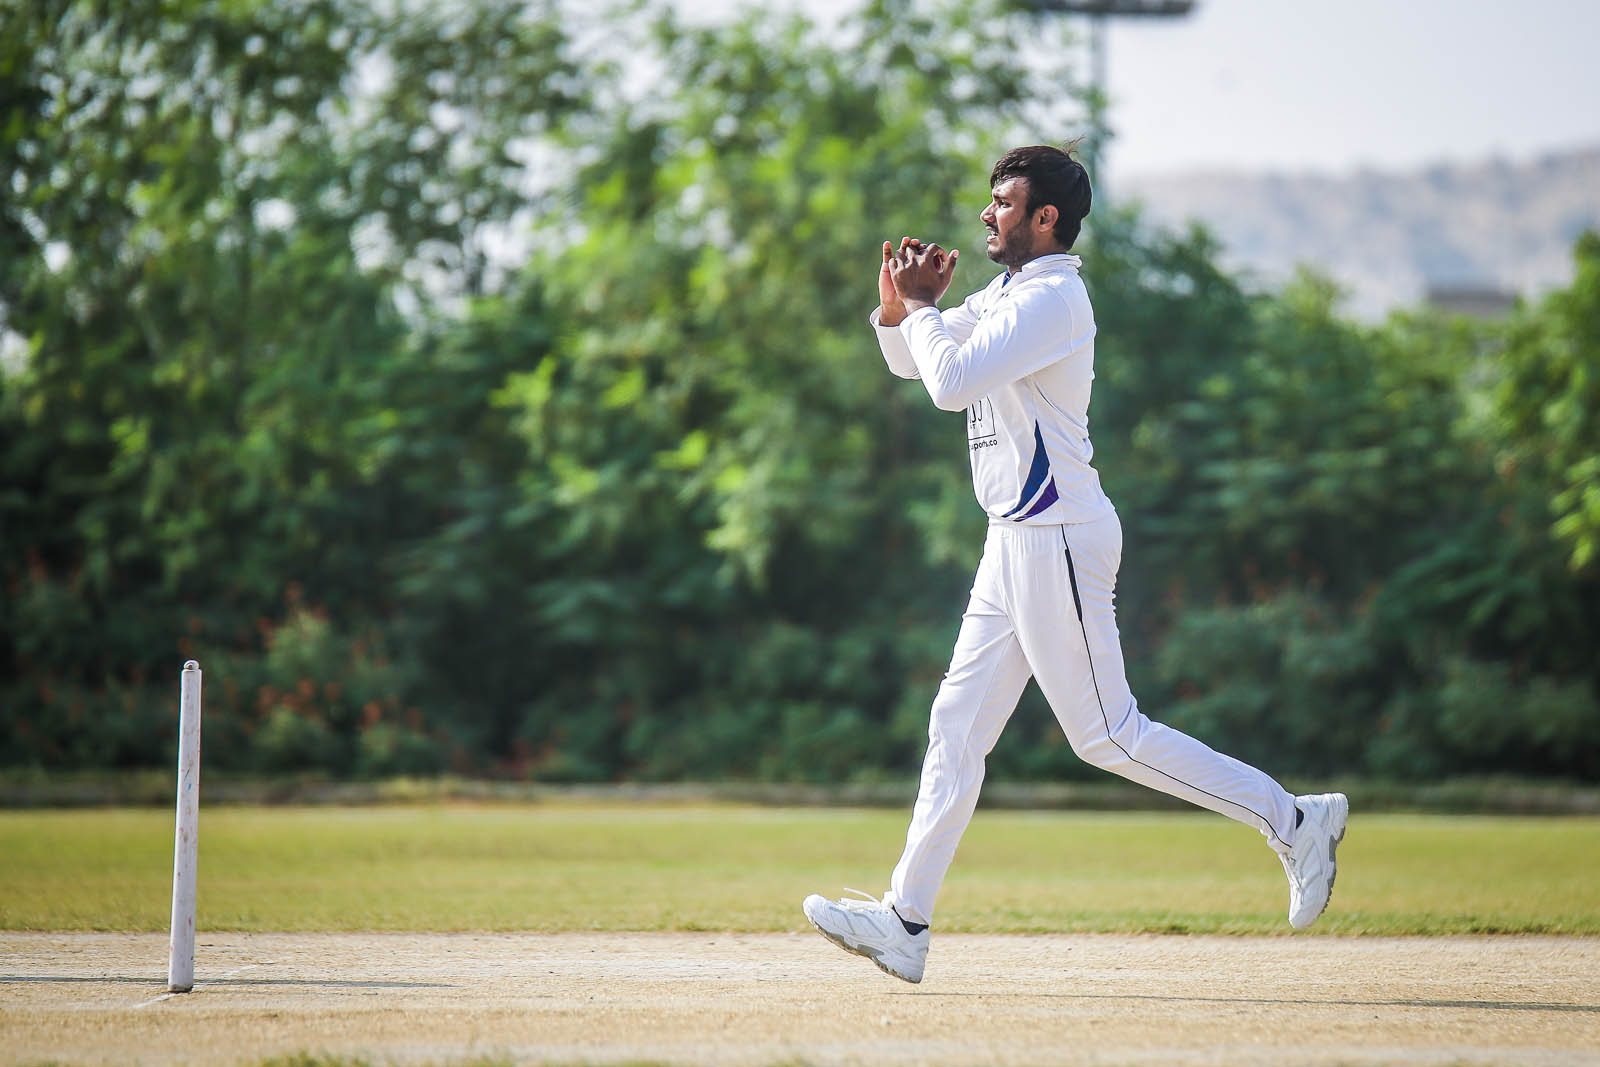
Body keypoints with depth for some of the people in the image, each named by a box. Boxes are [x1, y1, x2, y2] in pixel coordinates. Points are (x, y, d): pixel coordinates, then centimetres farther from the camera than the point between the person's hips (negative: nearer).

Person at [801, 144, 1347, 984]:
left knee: (1108, 735, -7)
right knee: (957, 725, 8)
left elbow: (952, 383, -25)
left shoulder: (1050, 299, -15)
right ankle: (905, 922, 9)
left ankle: (1292, 821, 0)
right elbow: (911, 362, 23)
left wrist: (921, 307, -10)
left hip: (1056, 538, -10)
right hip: (1017, 542, 10)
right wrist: (899, 305, 4)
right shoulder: (1007, 294, 16)